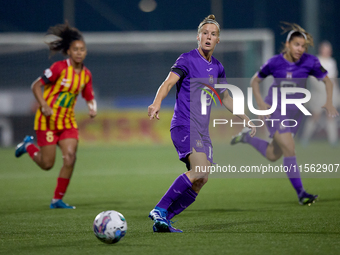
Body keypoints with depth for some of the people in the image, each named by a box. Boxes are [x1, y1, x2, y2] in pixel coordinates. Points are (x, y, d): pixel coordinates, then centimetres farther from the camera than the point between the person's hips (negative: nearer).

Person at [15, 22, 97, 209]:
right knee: (47, 164, -4)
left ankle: (57, 200, 1)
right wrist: (44, 105, -24)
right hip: (48, 119, -5)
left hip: (68, 121, 5)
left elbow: (89, 97, 14)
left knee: (70, 158, -11)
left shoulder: (86, 74, 3)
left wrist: (92, 108, -8)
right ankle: (29, 145, 29)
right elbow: (36, 86, -12)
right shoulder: (59, 68, -15)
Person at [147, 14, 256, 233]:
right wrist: (157, 103, -37)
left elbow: (225, 98, 31)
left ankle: (163, 221, 3)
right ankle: (160, 210, -22)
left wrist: (245, 119, 30)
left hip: (202, 131, 8)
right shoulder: (187, 60, -4)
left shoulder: (217, 68, 16)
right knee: (200, 171, -27)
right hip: (184, 125, -8)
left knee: (200, 181, -2)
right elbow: (168, 83, -18)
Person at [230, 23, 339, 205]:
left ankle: (247, 138, 40)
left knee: (272, 156, 13)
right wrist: (260, 102, -13)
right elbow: (255, 81, 0)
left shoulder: (310, 62, -11)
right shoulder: (275, 63, -14)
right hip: (275, 110, -4)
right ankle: (300, 193, -10)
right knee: (289, 150, -18)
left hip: (295, 112, 4)